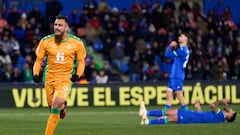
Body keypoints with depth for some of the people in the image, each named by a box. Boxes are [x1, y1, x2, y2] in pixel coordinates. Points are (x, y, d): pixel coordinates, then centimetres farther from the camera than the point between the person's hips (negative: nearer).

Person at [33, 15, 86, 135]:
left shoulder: (77, 43, -3)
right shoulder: (45, 41, -1)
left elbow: (81, 61, 9)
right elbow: (39, 60, 7)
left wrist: (78, 74, -8)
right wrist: (36, 74, -9)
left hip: (65, 79, -3)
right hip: (49, 79, 3)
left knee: (56, 105, -22)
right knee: (53, 106, 9)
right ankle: (62, 107, 47)